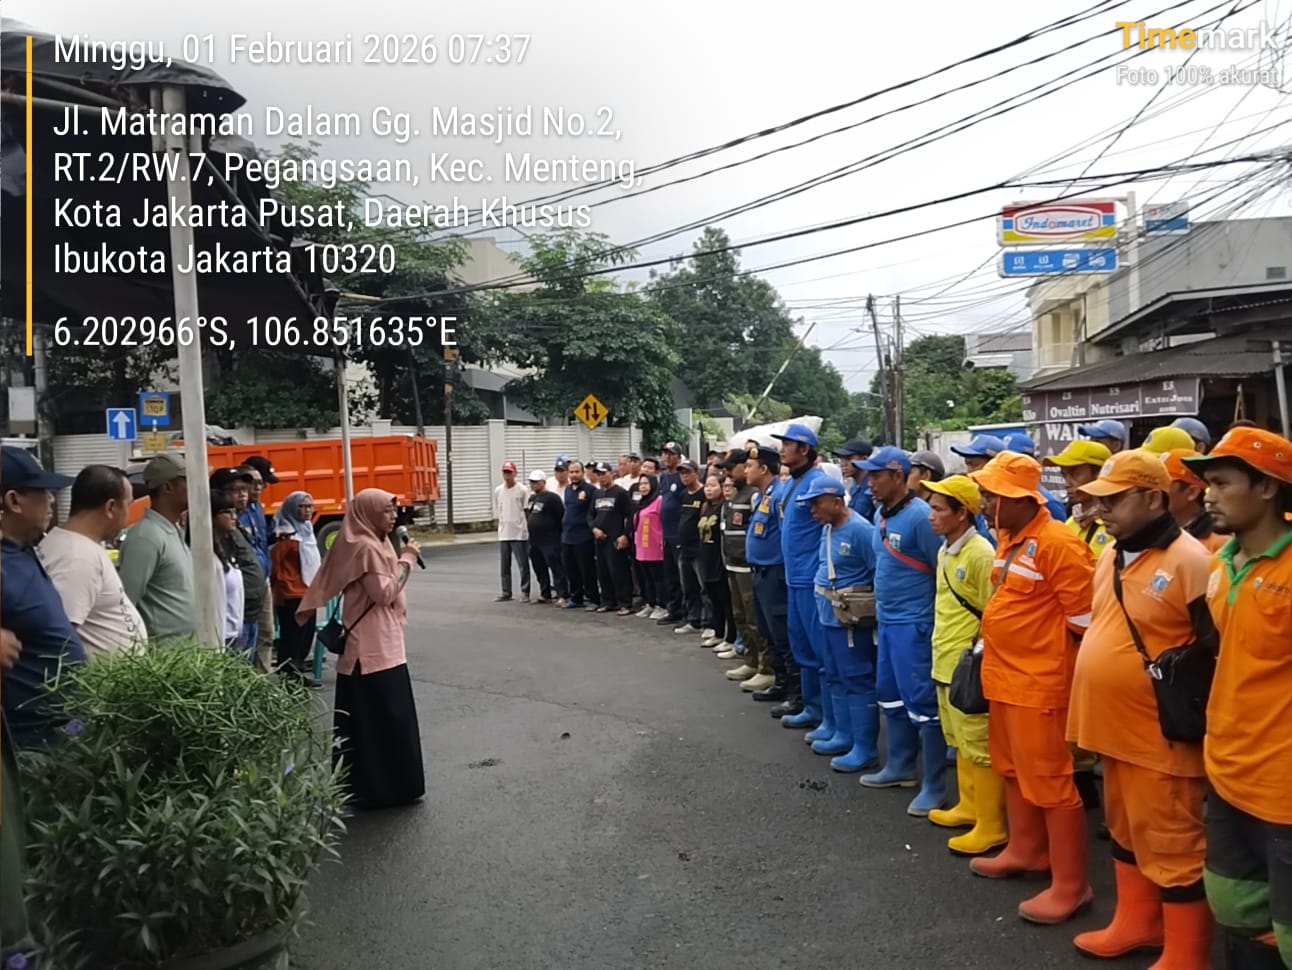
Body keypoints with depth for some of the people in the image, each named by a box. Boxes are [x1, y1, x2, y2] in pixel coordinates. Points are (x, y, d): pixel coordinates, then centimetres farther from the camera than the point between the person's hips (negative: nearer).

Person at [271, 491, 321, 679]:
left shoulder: (307, 530, 14)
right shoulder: (286, 535, -16)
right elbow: (274, 562, -20)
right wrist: (283, 586, -13)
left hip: (308, 593, 9)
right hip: (292, 594, -9)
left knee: (307, 633, 15)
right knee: (292, 635, -4)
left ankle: (298, 667, 26)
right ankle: (291, 674, 3)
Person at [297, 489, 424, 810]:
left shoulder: (372, 544, 13)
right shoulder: (365, 548, -17)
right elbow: (384, 593, -22)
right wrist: (407, 559, -16)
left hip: (377, 642, 10)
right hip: (374, 646, -10)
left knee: (370, 717, 15)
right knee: (383, 717, -4)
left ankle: (369, 784, 24)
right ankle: (382, 787, 4)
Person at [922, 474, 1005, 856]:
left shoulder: (980, 554, -18)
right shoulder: (945, 551, 9)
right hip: (946, 663, 9)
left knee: (979, 748, 1)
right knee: (960, 742, 20)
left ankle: (992, 827, 12)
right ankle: (968, 806, 34)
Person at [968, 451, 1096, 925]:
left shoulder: (1059, 544, -20)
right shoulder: (1007, 539, 8)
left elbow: (1085, 619, -16)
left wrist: (1049, 655, -7)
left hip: (1040, 682, -9)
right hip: (1004, 676, 9)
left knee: (1048, 781, 0)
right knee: (1014, 770, 22)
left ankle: (1070, 884, 14)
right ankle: (1025, 850, 40)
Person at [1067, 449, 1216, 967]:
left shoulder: (1188, 559, -17)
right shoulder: (1112, 557, 9)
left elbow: (1217, 649, -17)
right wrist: (1088, 714, 20)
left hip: (1160, 733, -8)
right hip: (1114, 725, 9)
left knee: (1170, 844, 5)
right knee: (1126, 830, 21)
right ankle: (1136, 923, 39)